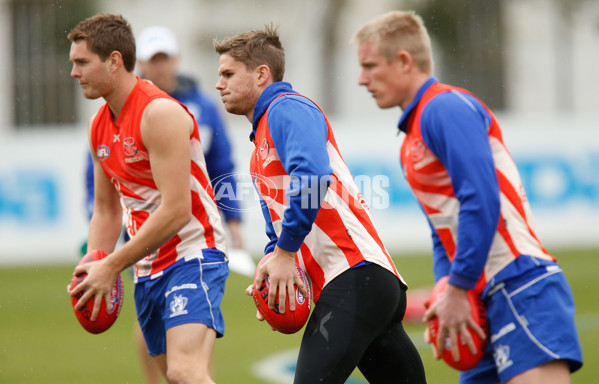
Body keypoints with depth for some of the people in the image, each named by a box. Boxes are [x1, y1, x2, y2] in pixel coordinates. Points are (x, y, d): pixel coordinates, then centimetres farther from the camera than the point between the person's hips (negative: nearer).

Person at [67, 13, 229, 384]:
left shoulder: (160, 113, -17)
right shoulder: (100, 126, 11)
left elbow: (176, 211, -23)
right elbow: (106, 210, 21)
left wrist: (112, 266, -19)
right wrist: (93, 264, 2)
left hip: (193, 256, -9)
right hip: (149, 269, 9)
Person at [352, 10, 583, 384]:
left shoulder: (446, 107, -8)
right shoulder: (411, 144, 22)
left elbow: (482, 201, -18)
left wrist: (458, 291, -15)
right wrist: (445, 291, 10)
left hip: (522, 287, -10)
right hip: (492, 298, 10)